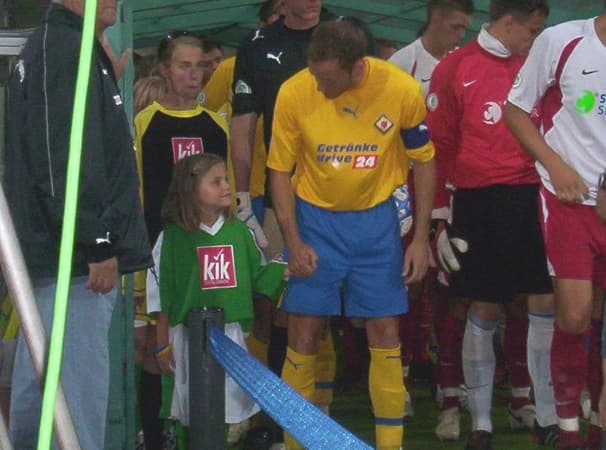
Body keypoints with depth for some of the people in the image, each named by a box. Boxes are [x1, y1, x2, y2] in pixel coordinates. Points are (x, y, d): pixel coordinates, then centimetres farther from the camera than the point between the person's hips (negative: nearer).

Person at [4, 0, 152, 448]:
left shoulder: (48, 47, 18)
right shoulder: (65, 51, -15)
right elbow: (63, 161, -21)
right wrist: (96, 245, -19)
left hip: (54, 255, 11)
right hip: (74, 260, -11)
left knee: (37, 386, 14)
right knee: (78, 383, -10)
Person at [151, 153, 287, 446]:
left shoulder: (239, 231, 7)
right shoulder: (173, 237, -3)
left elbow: (259, 275, 14)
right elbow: (163, 297, -1)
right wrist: (162, 345, -1)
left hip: (231, 333, 3)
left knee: (234, 426, 5)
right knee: (192, 422, 3)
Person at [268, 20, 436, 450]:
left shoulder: (402, 90, -16)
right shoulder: (294, 93, -17)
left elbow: (424, 160, -2)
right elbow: (280, 169, -4)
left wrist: (421, 238, -4)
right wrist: (293, 241, -11)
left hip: (377, 218, 0)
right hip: (315, 218, 0)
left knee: (385, 332, 1)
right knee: (304, 332, -2)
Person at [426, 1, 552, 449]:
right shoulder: (455, 69, 1)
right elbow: (438, 147, 1)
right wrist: (440, 218, -2)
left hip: (532, 198, 3)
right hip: (479, 202, -3)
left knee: (545, 304, 0)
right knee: (484, 312, 4)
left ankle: (544, 412, 10)